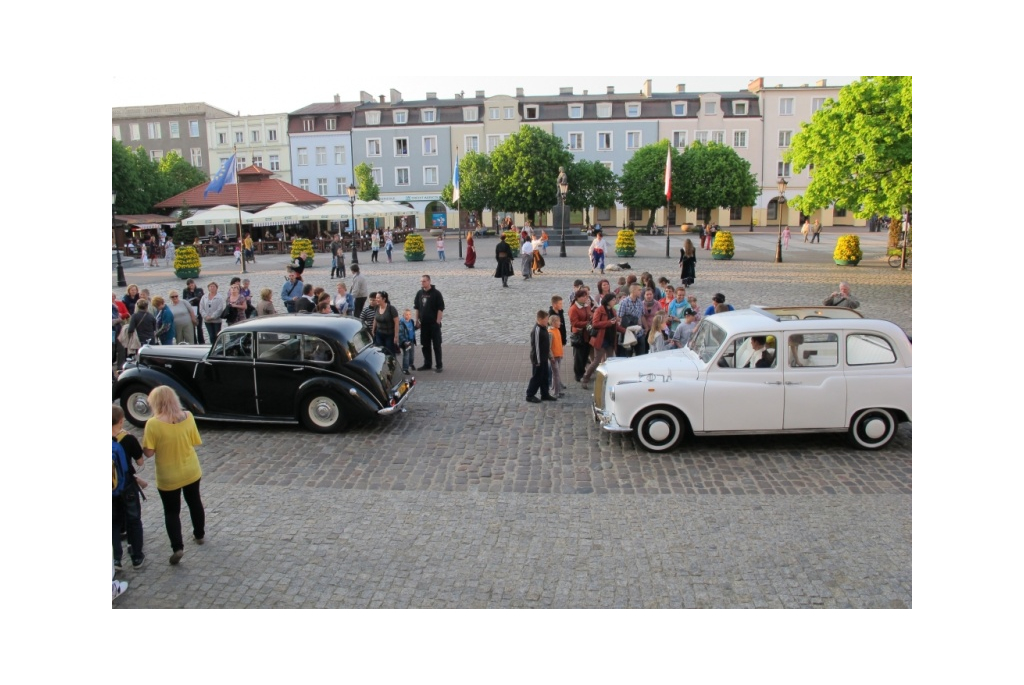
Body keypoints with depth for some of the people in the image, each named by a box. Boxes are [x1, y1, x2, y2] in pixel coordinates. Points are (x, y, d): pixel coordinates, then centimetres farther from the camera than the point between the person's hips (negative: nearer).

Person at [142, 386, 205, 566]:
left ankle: (177, 548, 3)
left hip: (168, 476, -4)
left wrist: (144, 438, -1)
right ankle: (199, 535, 41)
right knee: (194, 502, 25)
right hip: (191, 471, 4)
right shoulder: (188, 416, -11)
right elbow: (195, 442, -2)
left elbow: (149, 452, -16)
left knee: (171, 511, 12)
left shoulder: (153, 423, -22)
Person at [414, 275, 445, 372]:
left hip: (434, 324, -5)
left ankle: (439, 365, 6)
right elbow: (416, 308, 14)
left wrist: (438, 321, -13)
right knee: (425, 345, 10)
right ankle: (427, 364, 20)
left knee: (436, 345, 0)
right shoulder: (419, 293, 7)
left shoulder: (436, 293, -8)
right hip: (423, 324, 5)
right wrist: (417, 320, 8)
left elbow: (441, 308, -9)